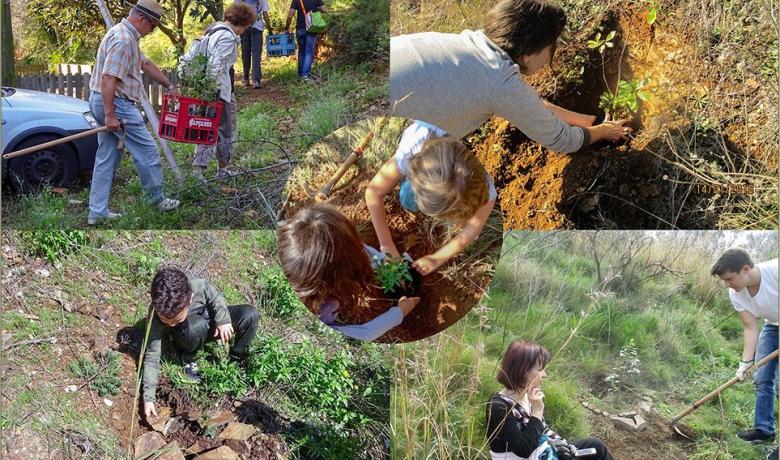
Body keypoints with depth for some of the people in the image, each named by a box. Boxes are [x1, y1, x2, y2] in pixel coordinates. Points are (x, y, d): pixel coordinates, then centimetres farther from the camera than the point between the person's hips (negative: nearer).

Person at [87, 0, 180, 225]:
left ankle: (97, 211, 12)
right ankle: (156, 198, 17)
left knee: (106, 157, 10)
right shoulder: (123, 40, -18)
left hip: (103, 102, 11)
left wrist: (168, 85, 35)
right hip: (116, 103, -11)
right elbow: (108, 78, -25)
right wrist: (110, 114, -25)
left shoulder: (127, 36, 17)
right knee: (147, 151, 2)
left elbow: (145, 64, 29)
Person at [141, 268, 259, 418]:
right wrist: (148, 397, -30)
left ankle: (237, 357, 3)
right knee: (197, 326, -39)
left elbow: (216, 298, -9)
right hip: (190, 333, -2)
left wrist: (223, 319, -25)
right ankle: (188, 357, -6)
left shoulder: (199, 286, -33)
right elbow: (152, 358, -26)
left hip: (210, 322, 2)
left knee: (250, 314, -21)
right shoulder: (157, 320, -33)